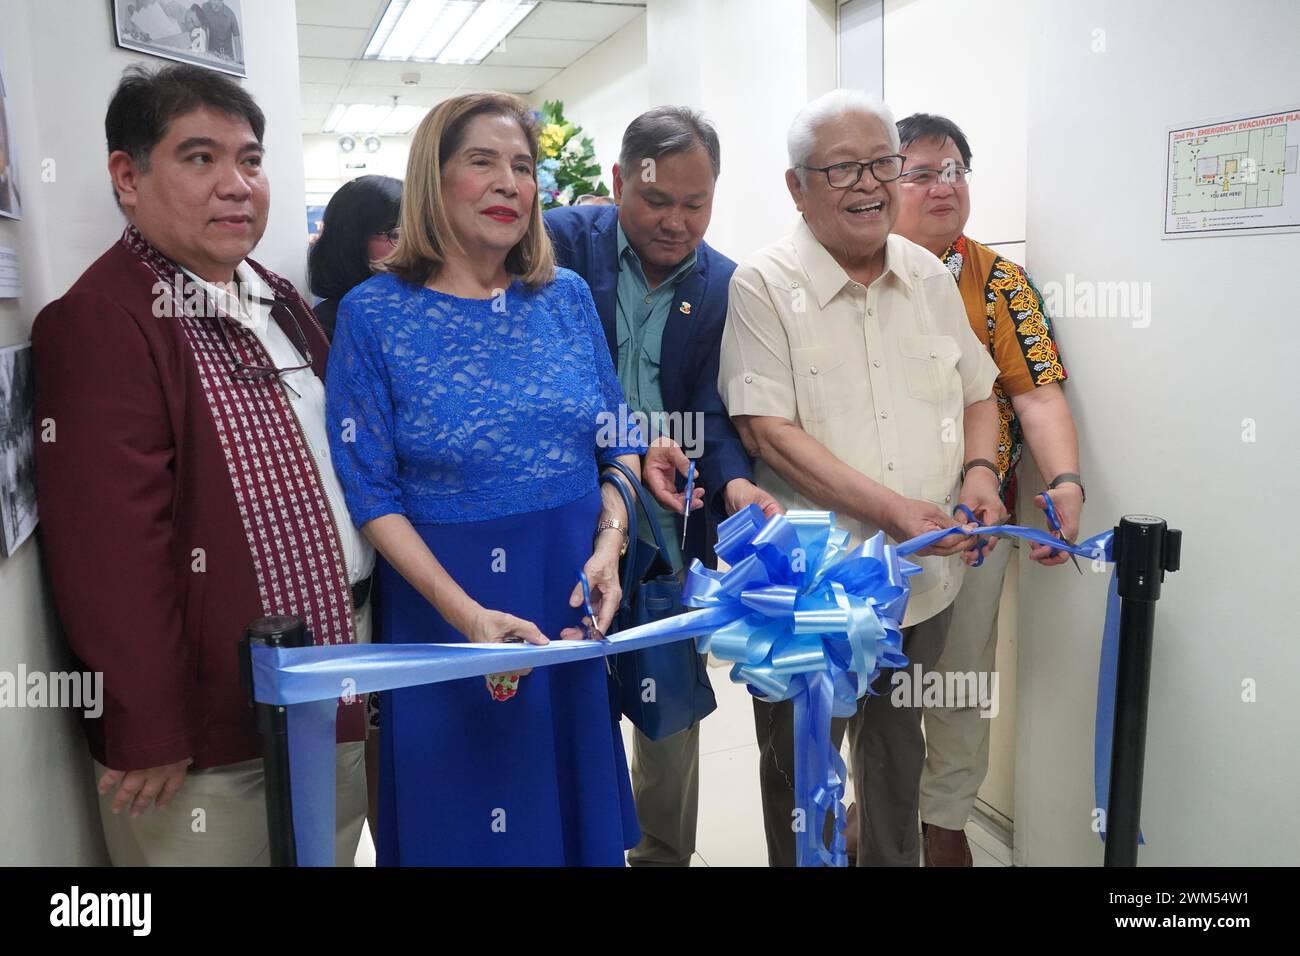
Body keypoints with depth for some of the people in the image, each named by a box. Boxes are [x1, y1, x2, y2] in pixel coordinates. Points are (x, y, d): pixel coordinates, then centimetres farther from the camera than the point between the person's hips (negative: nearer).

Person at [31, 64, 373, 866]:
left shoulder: (280, 300, 10)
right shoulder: (98, 323, -18)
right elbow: (111, 550, -21)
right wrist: (148, 732, -18)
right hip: (218, 721, -8)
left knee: (335, 850, 22)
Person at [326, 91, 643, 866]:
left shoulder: (568, 296, 4)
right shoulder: (374, 313, -8)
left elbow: (619, 443, 7)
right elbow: (371, 496, -10)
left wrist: (609, 548, -11)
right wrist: (466, 613, -20)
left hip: (574, 601, 3)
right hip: (443, 605, -3)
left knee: (576, 802, 18)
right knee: (462, 815, 14)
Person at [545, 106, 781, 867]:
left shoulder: (723, 284, -1)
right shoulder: (561, 241, -8)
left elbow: (713, 410, -4)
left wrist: (734, 482, -25)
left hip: (669, 527, 3)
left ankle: (666, 852, 37)